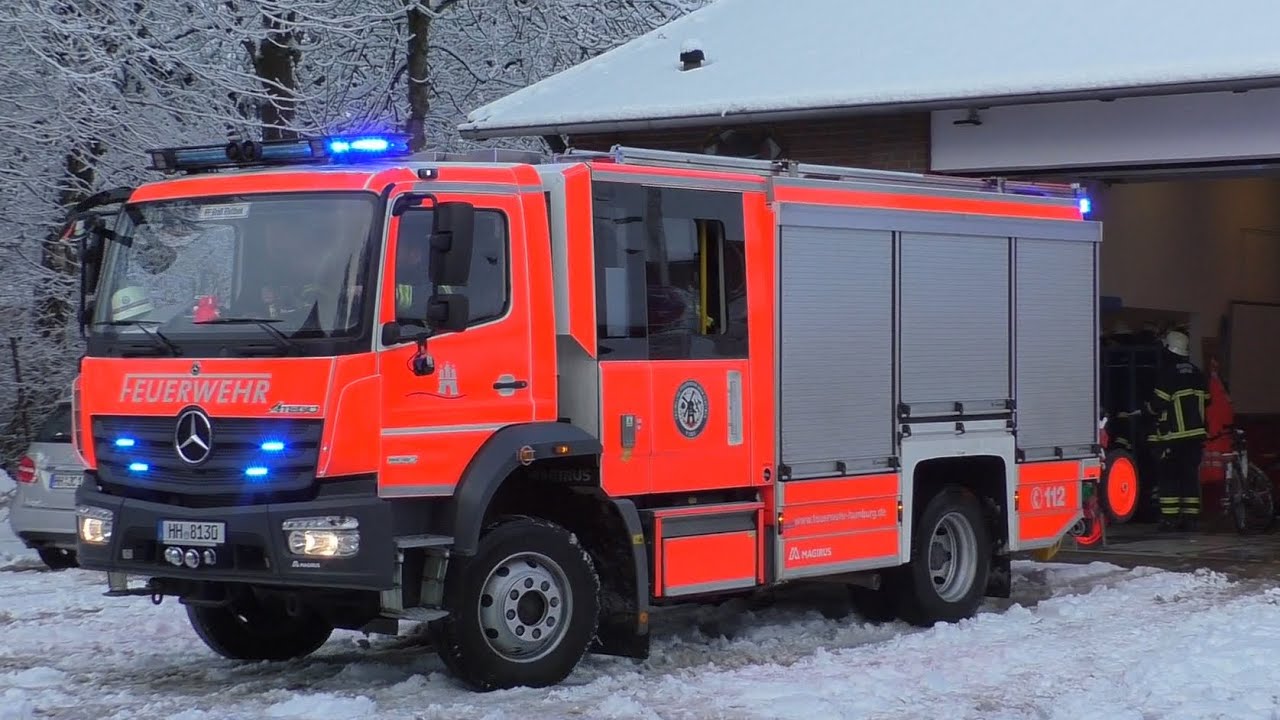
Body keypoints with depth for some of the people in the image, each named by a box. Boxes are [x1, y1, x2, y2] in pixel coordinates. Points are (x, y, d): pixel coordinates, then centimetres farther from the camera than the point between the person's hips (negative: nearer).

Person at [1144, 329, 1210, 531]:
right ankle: (1190, 517, 8)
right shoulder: (1196, 373, 10)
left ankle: (1169, 517, -5)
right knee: (1190, 475, 9)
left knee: (1169, 477, -1)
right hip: (1196, 434, 6)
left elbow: (1158, 403, -15)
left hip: (1172, 435, -6)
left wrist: (1150, 409, 6)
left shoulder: (1167, 372, -11)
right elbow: (1205, 401, 16)